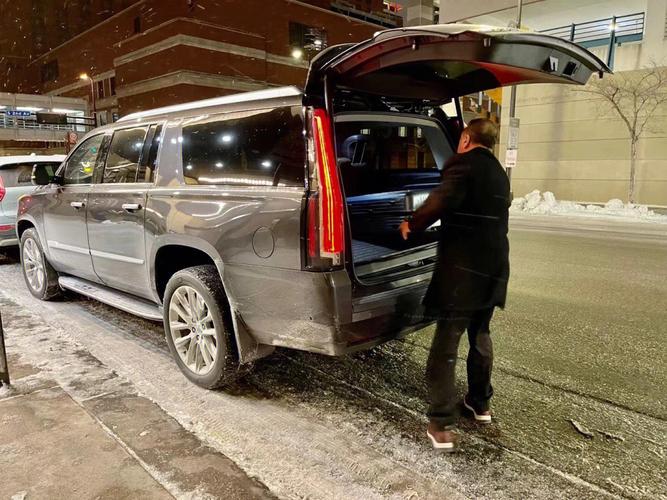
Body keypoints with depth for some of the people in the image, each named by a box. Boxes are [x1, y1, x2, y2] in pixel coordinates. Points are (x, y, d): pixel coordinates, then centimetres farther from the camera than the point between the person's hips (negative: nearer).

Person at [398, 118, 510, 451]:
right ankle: (480, 402, 36)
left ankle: (441, 425, 0)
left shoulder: (464, 163, -10)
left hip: (462, 268, -8)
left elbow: (442, 201, -27)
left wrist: (412, 225, -14)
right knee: (480, 336, 23)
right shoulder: (498, 173, 17)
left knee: (445, 346, -3)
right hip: (493, 266, 8)